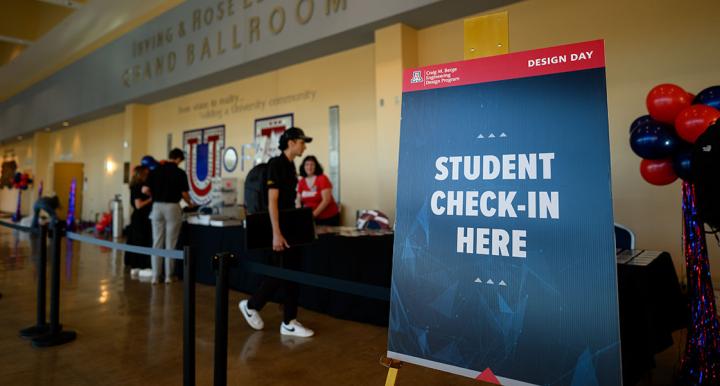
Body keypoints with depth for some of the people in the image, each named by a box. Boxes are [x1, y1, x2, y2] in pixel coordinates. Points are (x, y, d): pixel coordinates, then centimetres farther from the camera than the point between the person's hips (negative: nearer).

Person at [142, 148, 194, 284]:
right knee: (170, 244, 4)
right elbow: (184, 194, -3)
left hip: (157, 207, 3)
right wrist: (190, 204, 16)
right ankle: (168, 276, 9)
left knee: (157, 243, 7)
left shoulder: (156, 170, 5)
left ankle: (155, 276, 9)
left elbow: (145, 190, 0)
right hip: (172, 207, -3)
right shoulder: (180, 173, -4)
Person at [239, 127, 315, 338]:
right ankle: (251, 305, 19)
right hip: (280, 227, -9)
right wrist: (276, 233, -24)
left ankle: (289, 322, 15)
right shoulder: (276, 164, -14)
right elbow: (272, 201, -20)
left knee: (291, 272, 9)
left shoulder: (290, 165, 13)